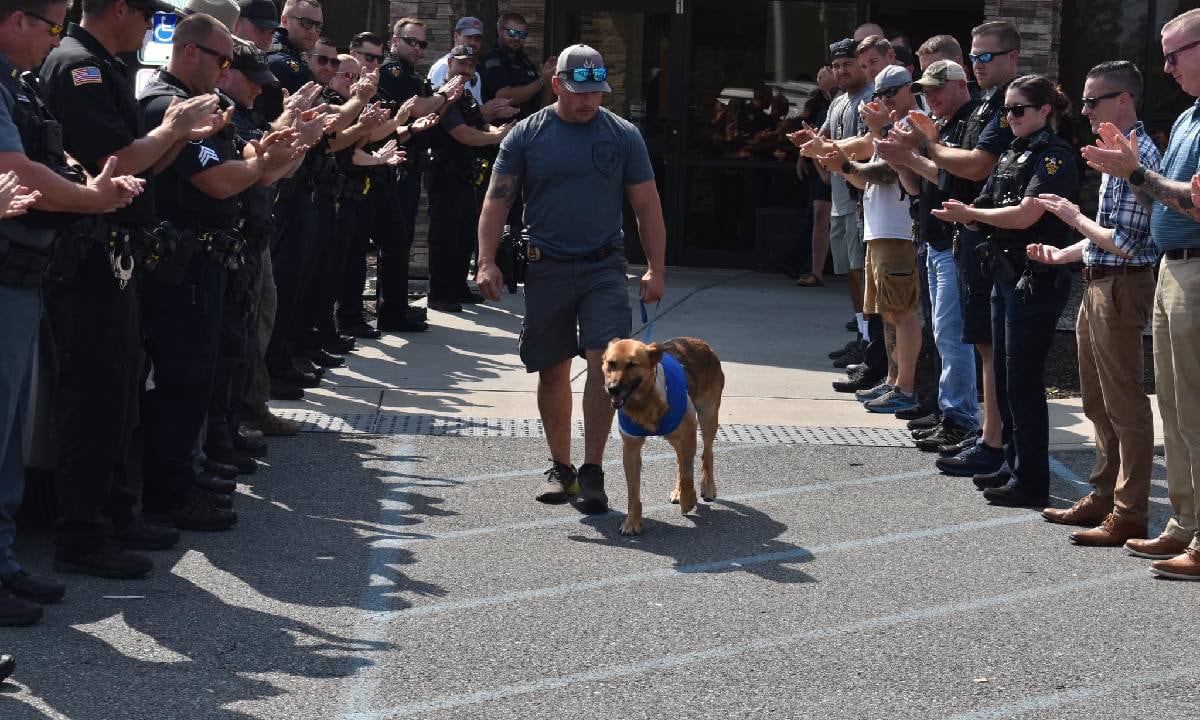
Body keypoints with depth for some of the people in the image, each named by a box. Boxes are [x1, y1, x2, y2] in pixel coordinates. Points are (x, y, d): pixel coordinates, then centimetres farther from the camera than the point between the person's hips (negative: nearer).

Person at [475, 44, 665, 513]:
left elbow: (647, 206, 6)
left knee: (605, 359, -15)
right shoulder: (527, 135, 2)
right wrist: (486, 262, -9)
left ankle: (592, 469, -8)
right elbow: (497, 202, 2)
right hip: (546, 267, 1)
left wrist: (655, 270, -1)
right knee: (553, 370, 7)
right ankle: (559, 466, 22)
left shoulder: (623, 136, 3)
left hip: (604, 266, -1)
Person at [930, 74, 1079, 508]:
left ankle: (1031, 484, 0)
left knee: (1023, 382, -6)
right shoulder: (1012, 156, 16)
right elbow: (984, 211, 15)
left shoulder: (1055, 157, -11)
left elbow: (1025, 215, -21)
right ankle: (1014, 465, 24)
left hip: (1037, 280, -9)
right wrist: (967, 217, -8)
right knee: (1005, 377, 14)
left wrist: (969, 213, -9)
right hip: (1006, 276, 9)